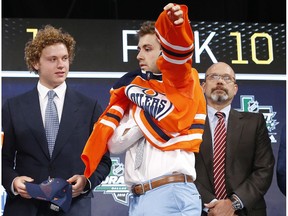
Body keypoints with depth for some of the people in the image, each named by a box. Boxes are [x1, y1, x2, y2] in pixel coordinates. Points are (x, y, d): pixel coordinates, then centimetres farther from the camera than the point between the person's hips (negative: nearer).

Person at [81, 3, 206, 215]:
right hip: (136, 198, 5)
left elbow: (178, 49, -20)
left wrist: (175, 24, -40)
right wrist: (150, 111, -4)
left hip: (171, 194, -5)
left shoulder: (183, 83, 4)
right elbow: (114, 143, 7)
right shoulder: (134, 87, 18)